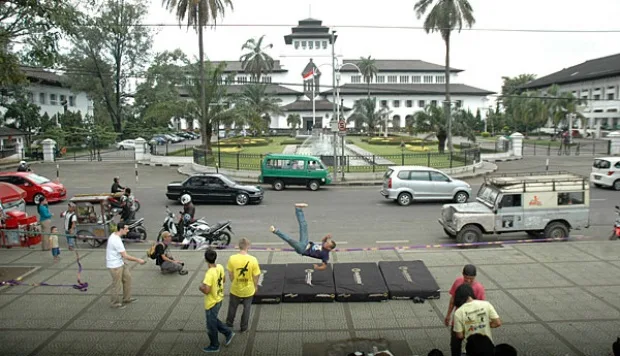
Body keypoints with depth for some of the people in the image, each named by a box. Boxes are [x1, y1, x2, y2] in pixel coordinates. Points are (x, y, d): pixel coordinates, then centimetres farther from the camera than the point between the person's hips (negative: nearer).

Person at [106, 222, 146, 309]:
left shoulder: (114, 235, 2)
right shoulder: (116, 240, -28)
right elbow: (125, 256, -26)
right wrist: (138, 260, -19)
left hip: (120, 263, 10)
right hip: (115, 266, -10)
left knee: (127, 277, 17)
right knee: (117, 285, 4)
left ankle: (126, 299, 29)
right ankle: (114, 303, 22)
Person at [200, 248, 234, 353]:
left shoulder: (209, 273, -32)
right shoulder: (220, 267, -7)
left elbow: (206, 290, -33)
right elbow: (223, 280, 9)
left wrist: (201, 287, -13)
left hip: (211, 303, -8)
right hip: (219, 299, 8)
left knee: (211, 325, 13)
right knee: (214, 320, 29)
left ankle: (214, 346, 31)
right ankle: (228, 333, 32)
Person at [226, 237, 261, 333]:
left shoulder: (232, 258, -19)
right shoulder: (253, 260, -22)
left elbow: (230, 274, -6)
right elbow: (255, 276, -12)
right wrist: (255, 286, 6)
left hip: (235, 289, 1)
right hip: (248, 289, -1)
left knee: (232, 307, 26)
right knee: (246, 308, 21)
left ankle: (229, 323, 47)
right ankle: (244, 327, 35)